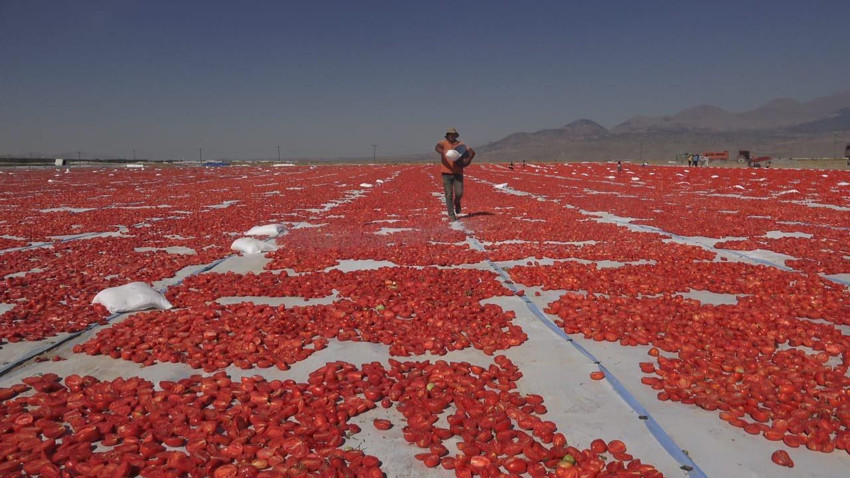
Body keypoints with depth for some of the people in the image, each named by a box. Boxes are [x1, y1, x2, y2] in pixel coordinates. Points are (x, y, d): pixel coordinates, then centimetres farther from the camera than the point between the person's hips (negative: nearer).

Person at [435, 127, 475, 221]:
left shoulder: (460, 145, 8)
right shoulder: (443, 143, 2)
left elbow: (472, 151, 4)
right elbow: (437, 148, -20)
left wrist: (469, 159, -18)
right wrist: (443, 151, -43)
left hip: (458, 172, 2)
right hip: (446, 172, -1)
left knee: (459, 193, -7)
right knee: (449, 194, -3)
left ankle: (457, 202, 29)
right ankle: (451, 215, 5)